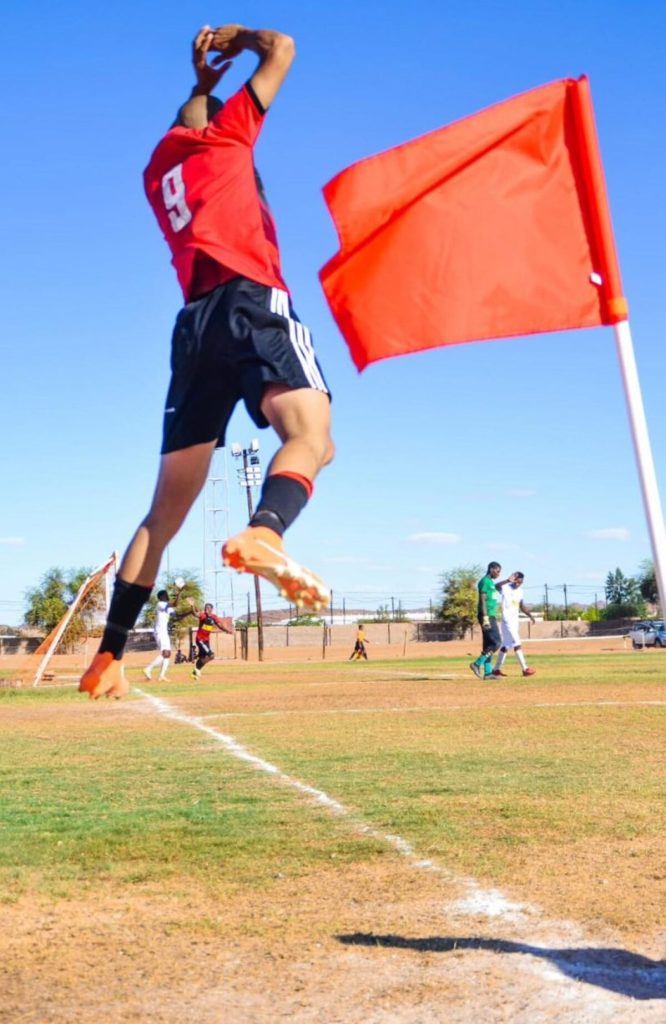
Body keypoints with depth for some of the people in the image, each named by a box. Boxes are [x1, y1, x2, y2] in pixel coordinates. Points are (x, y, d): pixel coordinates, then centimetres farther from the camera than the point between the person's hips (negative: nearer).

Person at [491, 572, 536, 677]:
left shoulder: (520, 591, 11)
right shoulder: (505, 588, -12)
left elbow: (521, 606, 20)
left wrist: (530, 615, 5)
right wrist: (508, 581, -49)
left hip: (515, 620, 8)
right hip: (507, 620, -8)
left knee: (506, 645, 11)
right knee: (517, 644, -11)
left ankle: (496, 669, 18)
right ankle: (525, 669, -11)